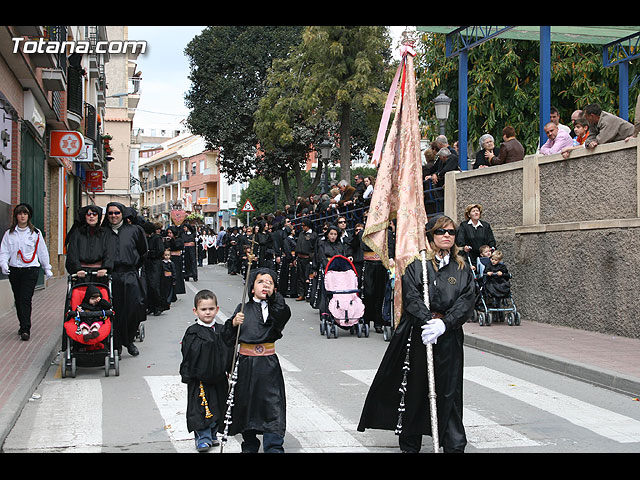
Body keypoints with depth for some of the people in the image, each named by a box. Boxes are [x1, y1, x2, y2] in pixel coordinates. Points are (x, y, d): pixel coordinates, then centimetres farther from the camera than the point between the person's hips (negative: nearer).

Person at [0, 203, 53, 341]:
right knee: (18, 300, 9)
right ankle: (23, 325, 23)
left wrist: (47, 269, 13)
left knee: (25, 299, -13)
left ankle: (26, 329, -15)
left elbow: (42, 252, 10)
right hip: (14, 270, 3)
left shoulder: (36, 233, 3)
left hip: (31, 269, -3)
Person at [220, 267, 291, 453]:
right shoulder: (243, 309, 6)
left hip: (268, 363, -2)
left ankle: (274, 447, -1)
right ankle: (249, 446, 29)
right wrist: (233, 323, -14)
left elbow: (284, 314, -23)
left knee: (272, 405, -7)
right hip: (245, 363, 2)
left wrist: (273, 295, -30)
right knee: (246, 404, 11)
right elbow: (227, 338, 4)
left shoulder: (276, 307, 2)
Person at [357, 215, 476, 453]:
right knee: (414, 390, 6)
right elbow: (412, 298, -10)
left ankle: (454, 445, 14)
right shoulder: (416, 265, 1)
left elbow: (466, 301, -2)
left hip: (449, 337, 2)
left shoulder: (462, 269, 10)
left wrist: (443, 323, -16)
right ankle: (409, 444, 19)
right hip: (418, 335, -2)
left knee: (450, 391, 4)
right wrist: (428, 321, -24)